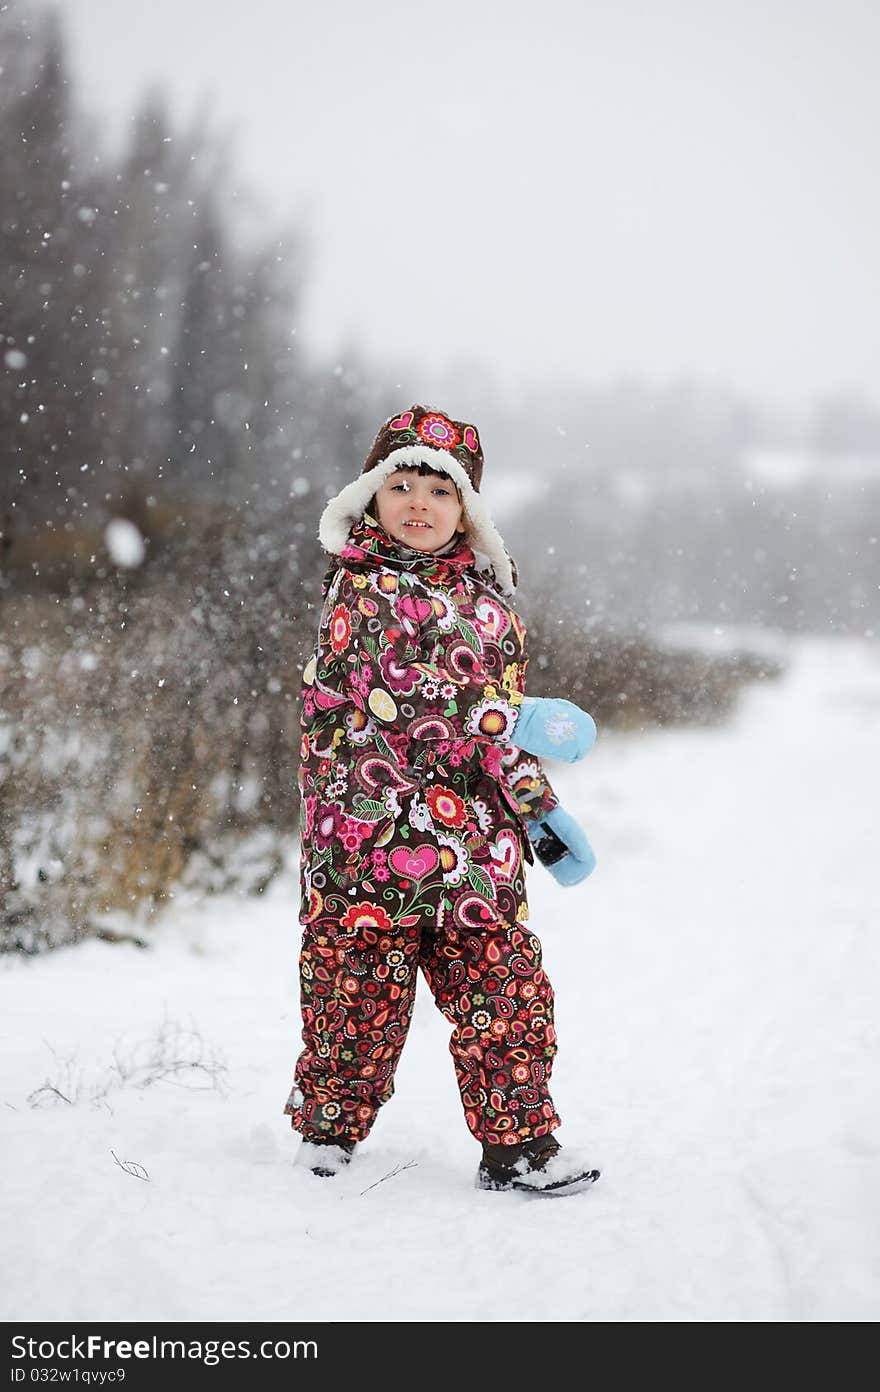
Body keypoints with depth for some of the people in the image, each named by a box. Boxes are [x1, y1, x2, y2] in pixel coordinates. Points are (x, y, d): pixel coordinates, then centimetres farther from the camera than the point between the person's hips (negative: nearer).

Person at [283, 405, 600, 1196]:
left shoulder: (486, 595, 16)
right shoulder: (363, 589, -5)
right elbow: (404, 693, -18)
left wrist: (539, 805, 18)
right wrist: (511, 725, -16)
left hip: (474, 838, 5)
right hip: (377, 828, -5)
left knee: (506, 984, 2)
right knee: (362, 982, 3)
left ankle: (519, 1144, 12)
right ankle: (328, 1127, 23)